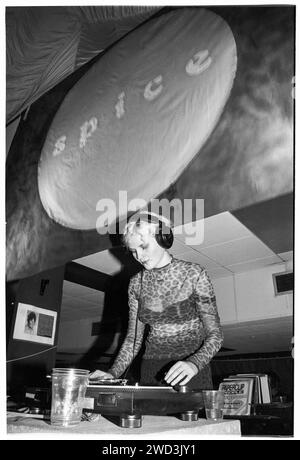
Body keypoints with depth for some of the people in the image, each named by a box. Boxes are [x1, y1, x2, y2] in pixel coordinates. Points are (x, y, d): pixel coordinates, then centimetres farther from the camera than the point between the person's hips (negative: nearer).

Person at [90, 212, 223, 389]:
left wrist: (194, 364, -27)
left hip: (191, 373, -3)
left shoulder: (194, 274, -10)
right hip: (151, 373, 3)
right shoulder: (136, 283, 2)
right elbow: (134, 338, 8)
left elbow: (215, 335, -9)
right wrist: (113, 373, -6)